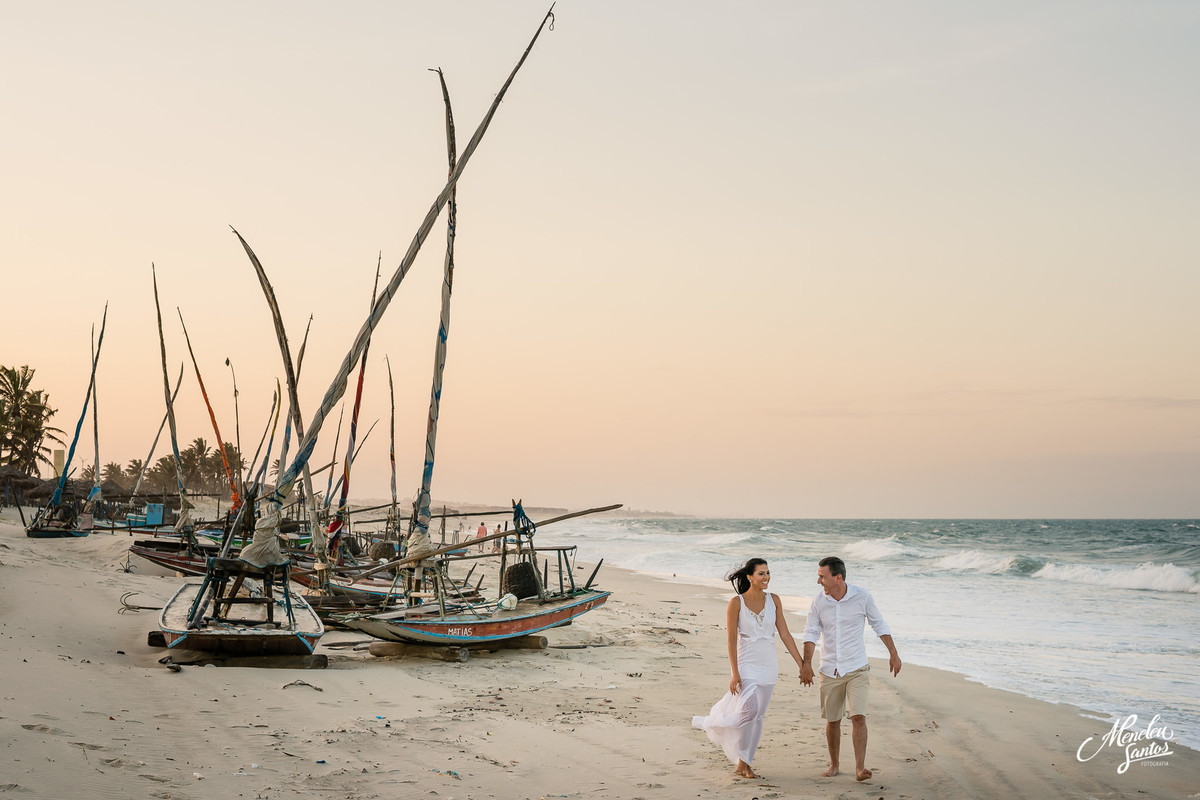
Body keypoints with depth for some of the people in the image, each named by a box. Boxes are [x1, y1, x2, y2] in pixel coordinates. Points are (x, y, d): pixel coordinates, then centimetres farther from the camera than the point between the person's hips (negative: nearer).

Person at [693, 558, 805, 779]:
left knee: (758, 716, 8)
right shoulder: (736, 602, -9)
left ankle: (743, 763, 20)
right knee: (749, 711, -20)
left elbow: (785, 634, 5)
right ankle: (710, 724, 6)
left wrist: (802, 665, 2)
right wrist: (734, 673, -14)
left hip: (768, 666, 5)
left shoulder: (774, 601, 3)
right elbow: (731, 638, -9)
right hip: (746, 664, -5)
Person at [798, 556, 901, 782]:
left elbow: (879, 625, 4)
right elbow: (811, 633, 0)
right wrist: (806, 664, -11)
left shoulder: (862, 597, -8)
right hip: (830, 671, 2)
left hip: (856, 669, -2)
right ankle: (834, 764, 27)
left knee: (858, 717, -15)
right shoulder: (819, 601, -3)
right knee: (832, 721, 9)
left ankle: (860, 768, -13)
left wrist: (894, 654, 6)